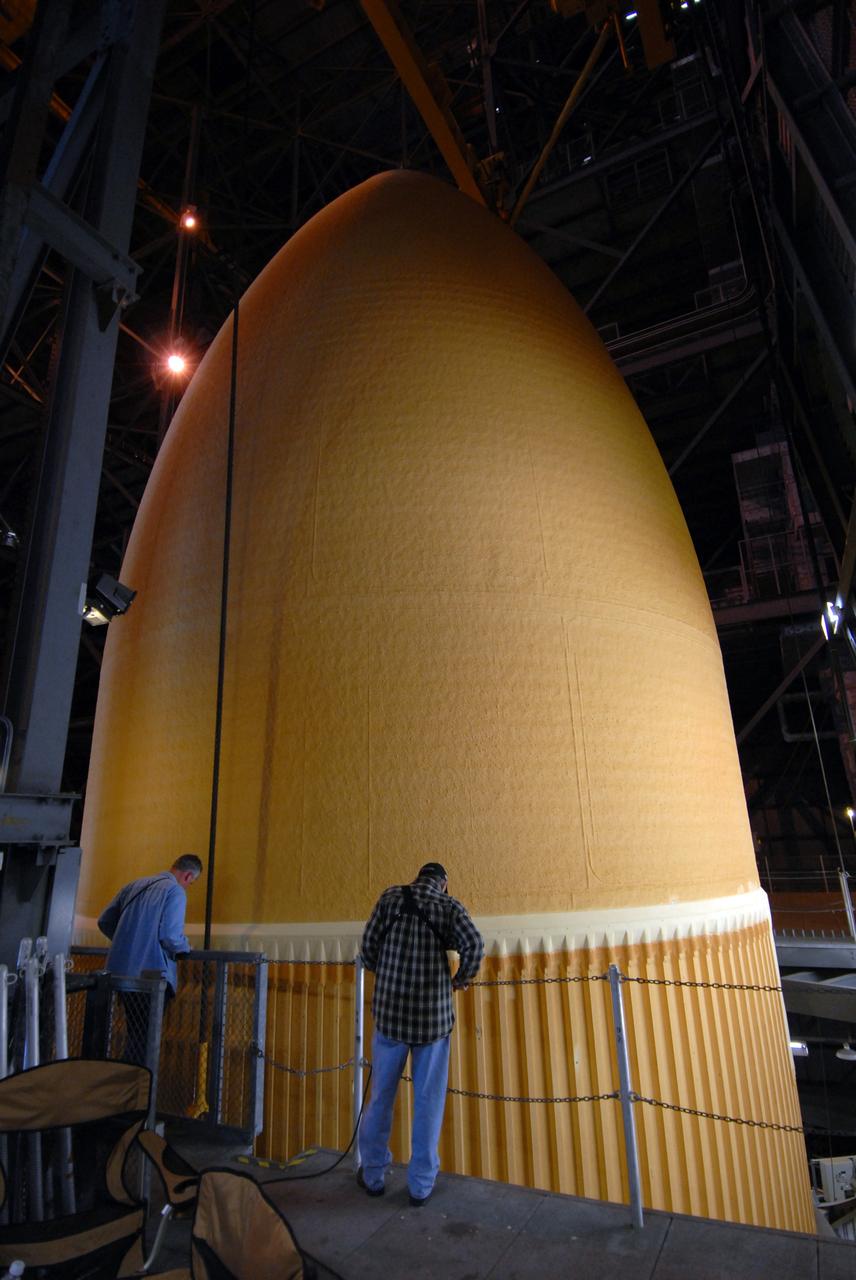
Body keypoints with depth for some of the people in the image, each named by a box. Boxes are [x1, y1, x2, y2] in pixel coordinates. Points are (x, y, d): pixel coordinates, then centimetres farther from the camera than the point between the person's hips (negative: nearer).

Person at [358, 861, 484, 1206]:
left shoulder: (391, 897, 2)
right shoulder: (449, 905, -3)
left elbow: (368, 944, -1)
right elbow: (474, 945, -17)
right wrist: (461, 979, 1)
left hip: (390, 1010, 2)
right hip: (433, 1013, -1)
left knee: (381, 1095, 17)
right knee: (428, 1100, 13)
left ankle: (372, 1175, 32)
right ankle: (421, 1184, 24)